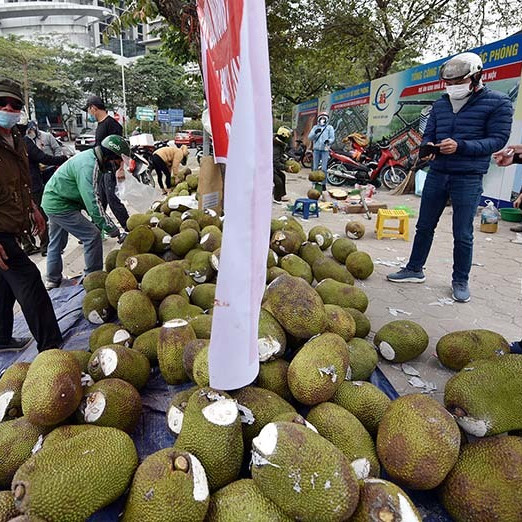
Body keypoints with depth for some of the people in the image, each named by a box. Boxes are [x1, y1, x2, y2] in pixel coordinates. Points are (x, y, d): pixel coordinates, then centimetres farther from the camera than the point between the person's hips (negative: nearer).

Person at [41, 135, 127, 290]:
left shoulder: (93, 160, 4)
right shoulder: (88, 166, -27)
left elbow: (91, 196, 8)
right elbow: (92, 202, -32)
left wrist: (97, 219, 4)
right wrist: (110, 228, -29)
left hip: (52, 201, 11)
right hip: (60, 205, -11)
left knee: (56, 243, 21)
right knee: (92, 236, -9)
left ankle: (53, 280, 36)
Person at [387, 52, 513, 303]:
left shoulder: (497, 102, -4)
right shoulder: (441, 104, 9)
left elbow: (498, 139, -9)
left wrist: (460, 146, -23)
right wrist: (427, 147, -13)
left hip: (468, 178, -4)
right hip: (437, 174, 5)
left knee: (463, 235, 2)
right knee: (424, 226, 10)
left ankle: (460, 281, 17)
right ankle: (415, 270, 24)